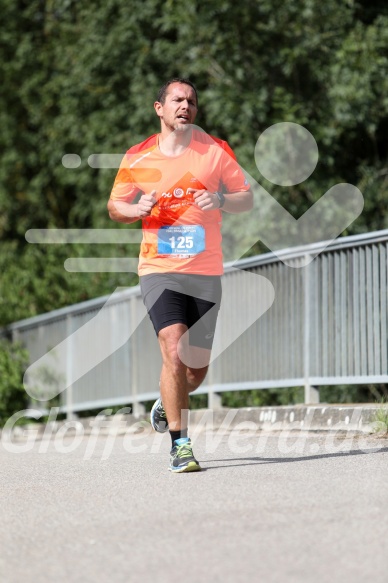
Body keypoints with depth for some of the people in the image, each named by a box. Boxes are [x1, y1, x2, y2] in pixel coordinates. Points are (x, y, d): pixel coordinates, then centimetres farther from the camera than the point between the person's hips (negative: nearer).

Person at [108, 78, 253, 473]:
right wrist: (136, 209, -11)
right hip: (159, 270, -2)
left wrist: (220, 200, -14)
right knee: (174, 352, -20)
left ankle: (168, 404, 43)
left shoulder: (215, 150, 3)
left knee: (197, 367, 9)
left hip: (206, 272, 2)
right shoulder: (138, 157, 2)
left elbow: (247, 198, 7)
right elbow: (114, 206, 12)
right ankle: (179, 444, -13)